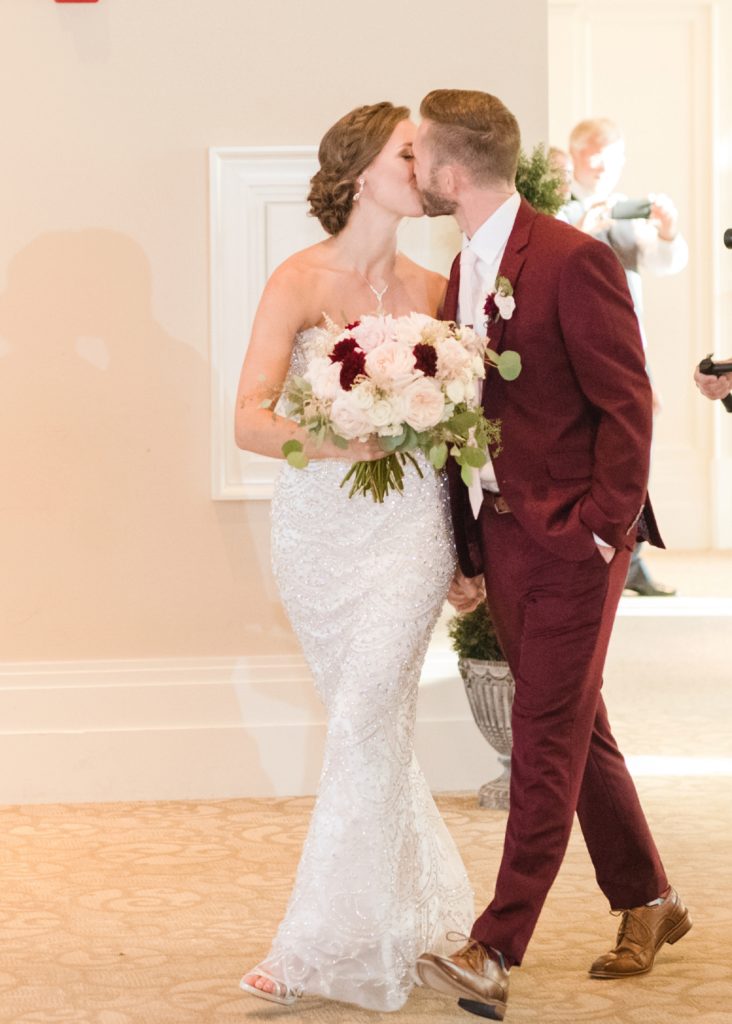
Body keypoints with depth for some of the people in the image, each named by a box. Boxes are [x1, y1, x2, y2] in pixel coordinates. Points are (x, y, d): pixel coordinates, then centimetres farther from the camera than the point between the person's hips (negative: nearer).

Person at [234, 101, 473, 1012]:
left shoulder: (430, 290, 5)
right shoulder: (299, 281, -5)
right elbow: (250, 421, -13)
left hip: (407, 525, 1)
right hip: (316, 526, 0)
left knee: (366, 720, -10)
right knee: (369, 722, 11)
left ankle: (320, 944, -3)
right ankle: (417, 901, 30)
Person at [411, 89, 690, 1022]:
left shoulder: (573, 261, -13)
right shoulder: (464, 271, 12)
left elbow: (627, 404, -13)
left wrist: (604, 528, -16)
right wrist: (469, 550, 11)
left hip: (572, 536, -8)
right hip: (501, 535, 8)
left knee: (545, 741, -6)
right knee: (574, 729, 15)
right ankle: (648, 902, 31)